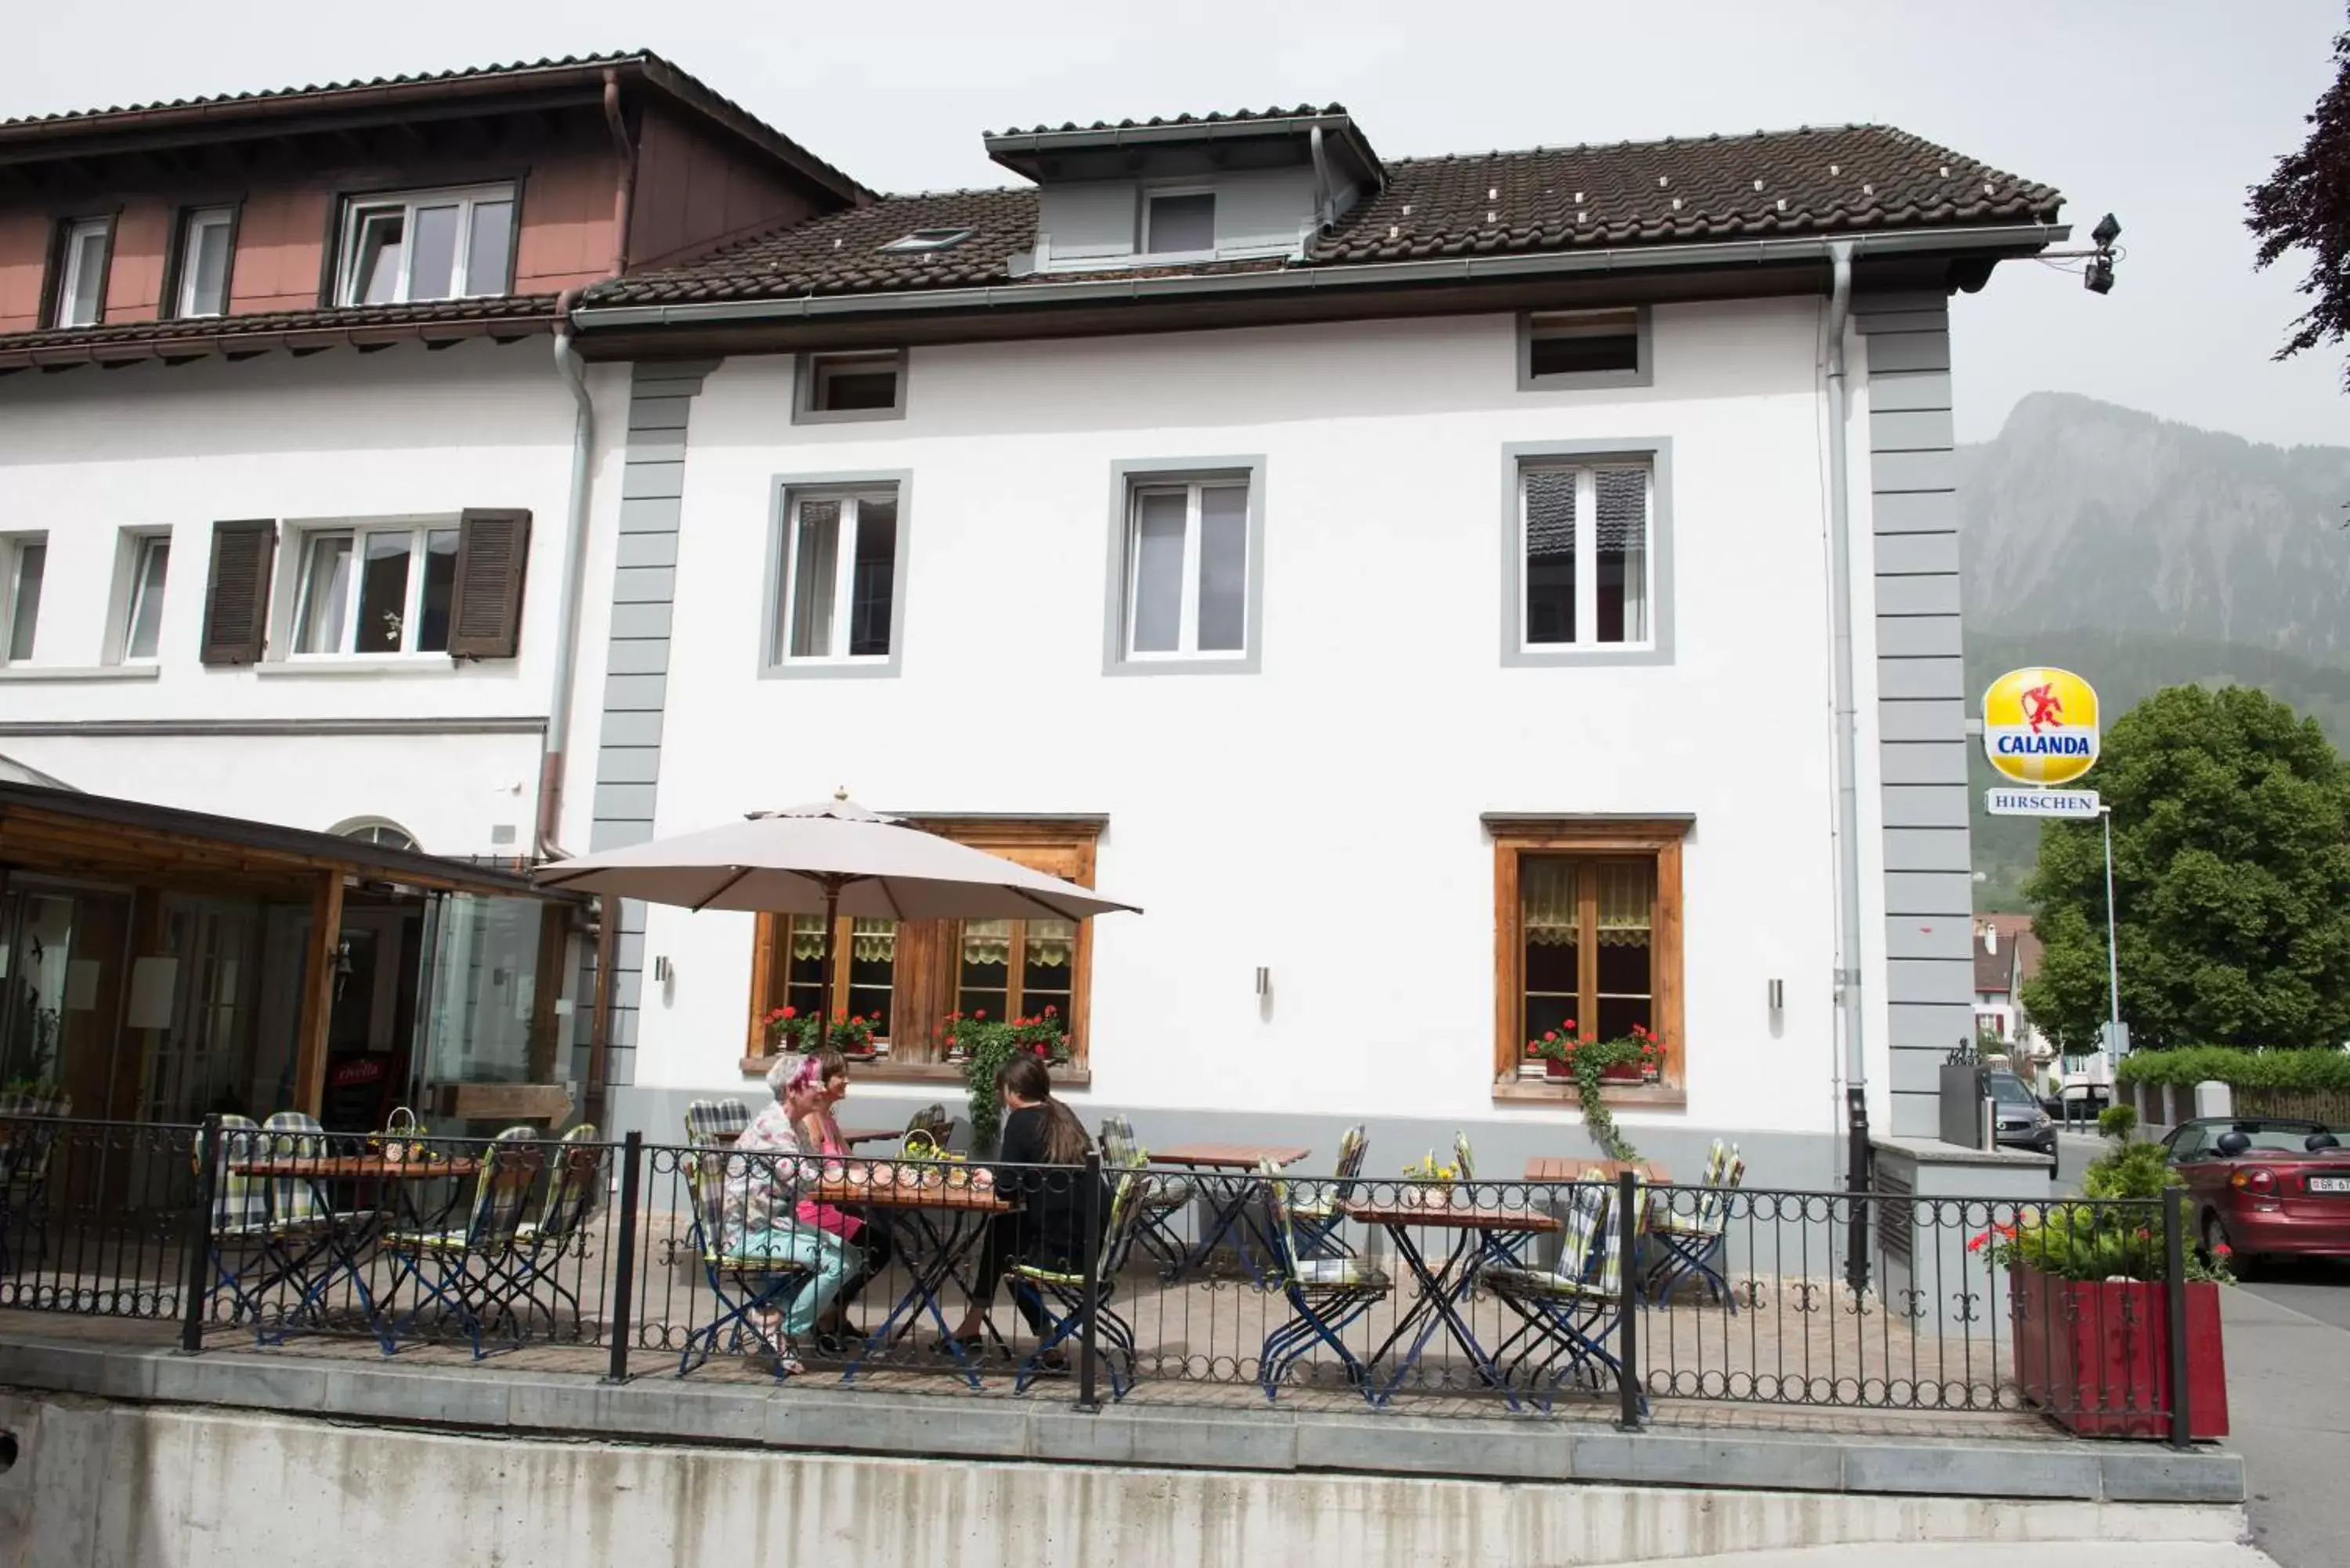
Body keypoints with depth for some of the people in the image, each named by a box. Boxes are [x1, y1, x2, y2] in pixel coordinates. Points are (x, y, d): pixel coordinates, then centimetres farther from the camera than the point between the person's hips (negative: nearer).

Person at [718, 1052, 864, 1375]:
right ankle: (782, 1336, -6)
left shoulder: (791, 1126, 14)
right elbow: (805, 1181, -26)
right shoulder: (772, 1125, -18)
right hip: (753, 1231, -10)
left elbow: (818, 1170, 10)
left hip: (776, 1224, 10)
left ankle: (781, 1316, 5)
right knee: (837, 1263, -20)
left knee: (852, 1257, 0)